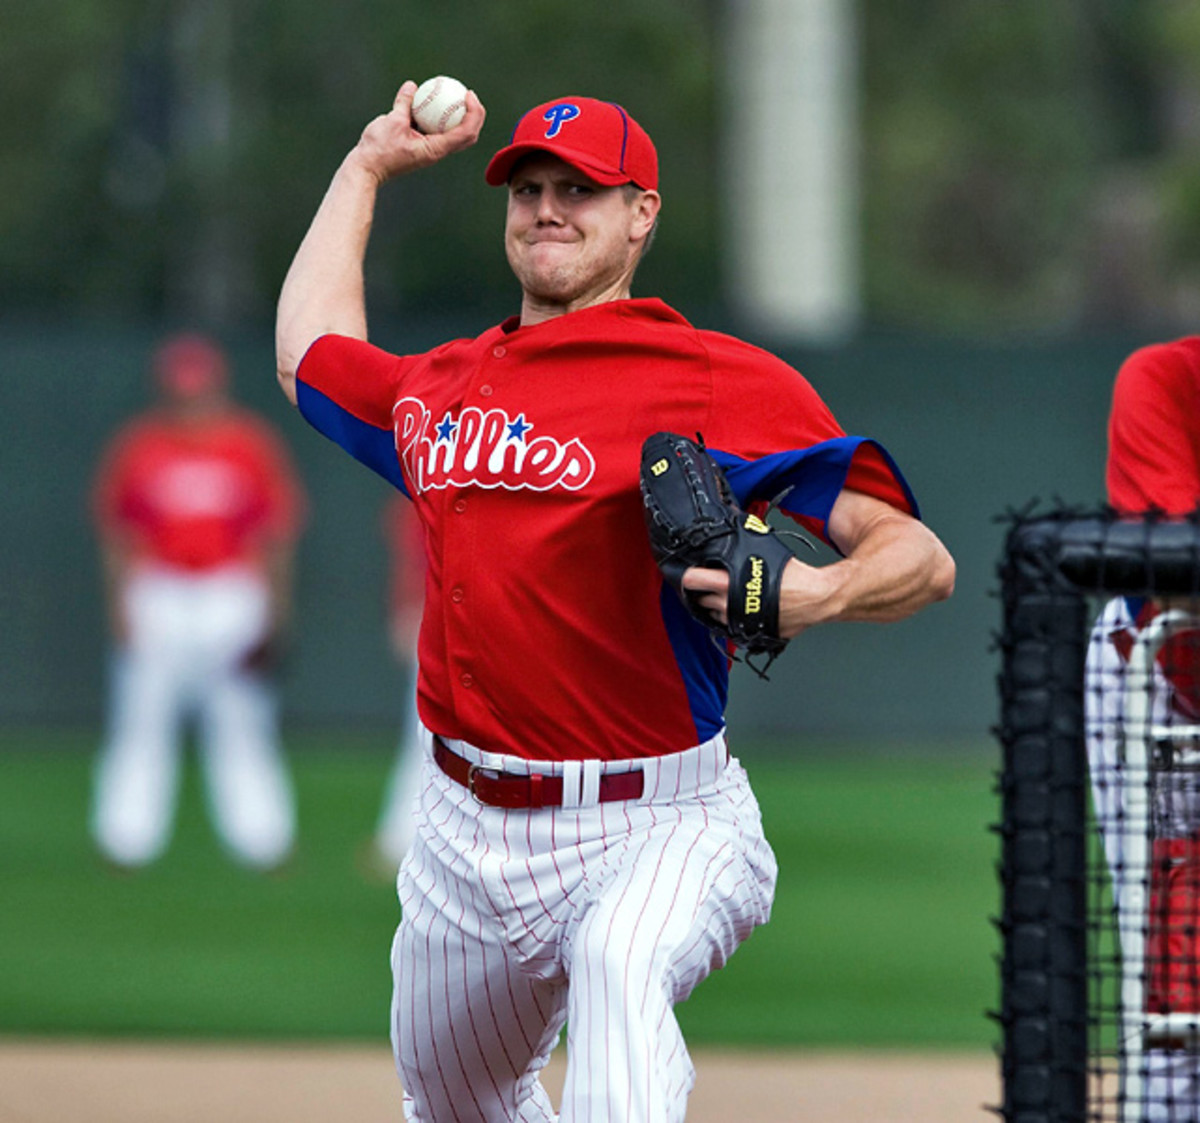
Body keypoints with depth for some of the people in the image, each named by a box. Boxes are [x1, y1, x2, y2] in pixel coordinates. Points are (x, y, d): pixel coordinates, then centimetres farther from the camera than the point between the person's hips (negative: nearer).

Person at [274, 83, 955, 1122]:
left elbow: (922, 560, -13)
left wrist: (817, 596, -35)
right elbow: (309, 353, 37)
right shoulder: (438, 387, 13)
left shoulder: (722, 383, -7)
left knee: (619, 964, -38)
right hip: (466, 838, 7)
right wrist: (369, 167, 37)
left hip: (654, 833, -7)